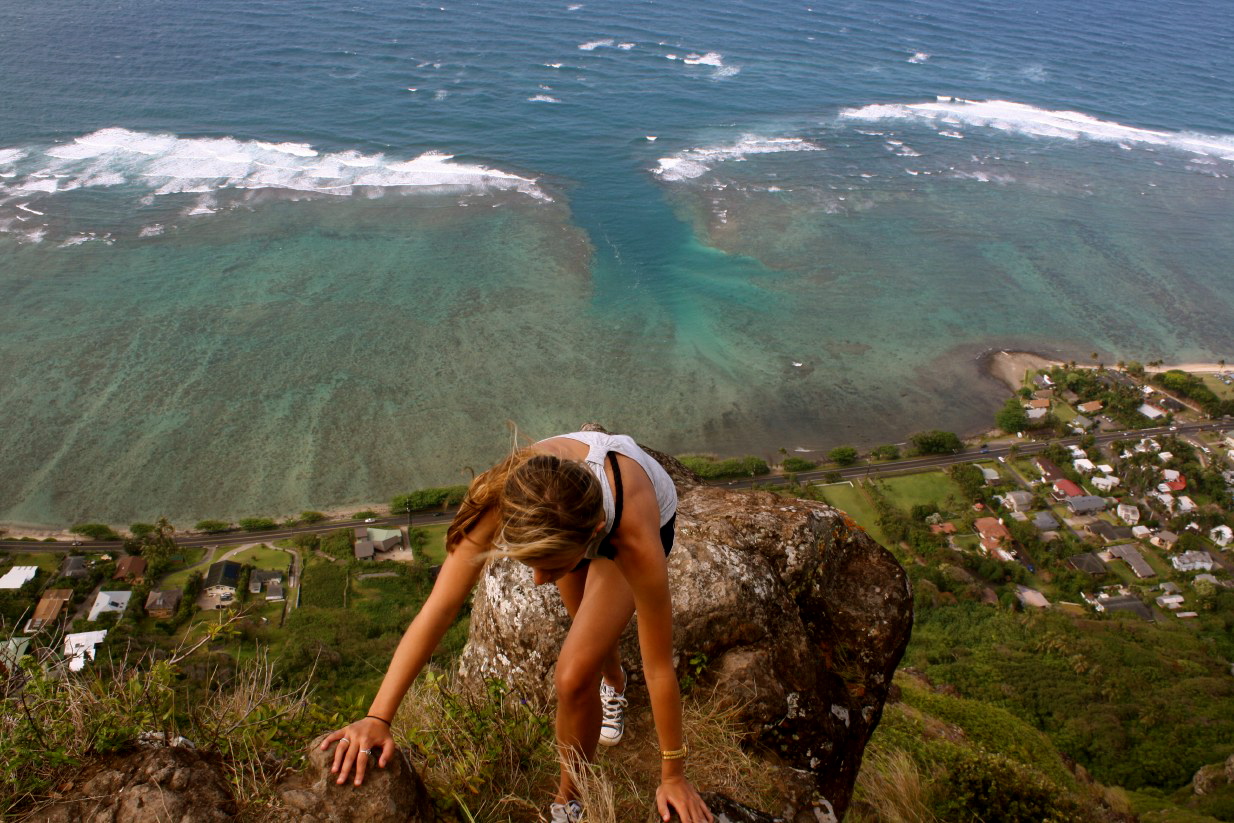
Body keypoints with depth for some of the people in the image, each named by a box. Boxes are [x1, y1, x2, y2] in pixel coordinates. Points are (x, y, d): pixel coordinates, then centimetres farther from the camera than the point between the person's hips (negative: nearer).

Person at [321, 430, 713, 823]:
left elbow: (659, 667, -33)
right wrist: (377, 718, -35)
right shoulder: (507, 496, -43)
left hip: (651, 517, -3)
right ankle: (613, 681, 62)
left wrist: (673, 775, -20)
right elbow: (440, 606, -35)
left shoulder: (636, 540, -46)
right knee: (592, 625, 26)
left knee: (575, 676, -13)